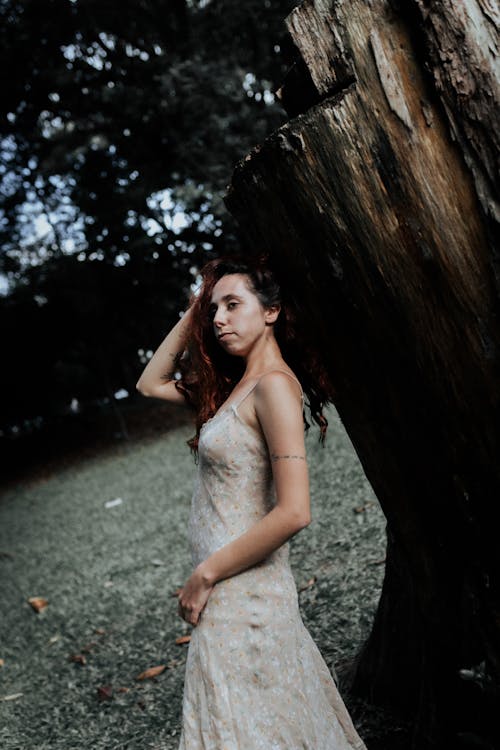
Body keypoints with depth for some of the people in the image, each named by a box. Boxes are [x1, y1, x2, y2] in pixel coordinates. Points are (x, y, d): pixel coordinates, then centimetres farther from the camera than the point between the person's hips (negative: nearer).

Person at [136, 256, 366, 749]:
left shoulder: (275, 385, -17)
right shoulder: (234, 386, 8)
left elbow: (293, 512, -24)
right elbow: (151, 383, 19)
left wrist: (204, 576, -17)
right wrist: (193, 312, 9)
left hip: (243, 590, -8)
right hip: (230, 587, 8)